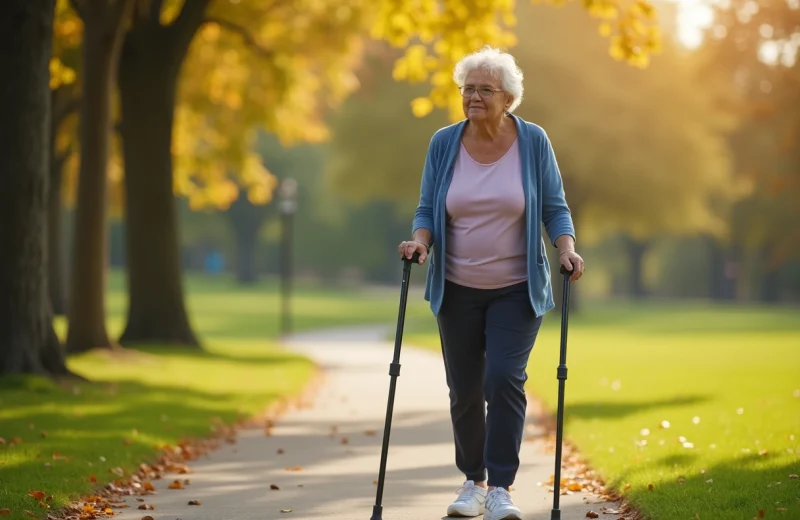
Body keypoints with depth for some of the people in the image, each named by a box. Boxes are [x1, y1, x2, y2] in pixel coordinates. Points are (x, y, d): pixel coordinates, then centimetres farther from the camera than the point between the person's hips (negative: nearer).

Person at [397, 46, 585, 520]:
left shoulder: (533, 142, -6)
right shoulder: (444, 143, -2)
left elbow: (555, 208, -3)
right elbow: (428, 208, 2)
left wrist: (567, 250, -20)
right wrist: (421, 241, -18)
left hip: (517, 289, -2)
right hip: (458, 290, 2)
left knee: (504, 378, -16)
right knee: (464, 390, 7)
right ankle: (473, 481, 23)